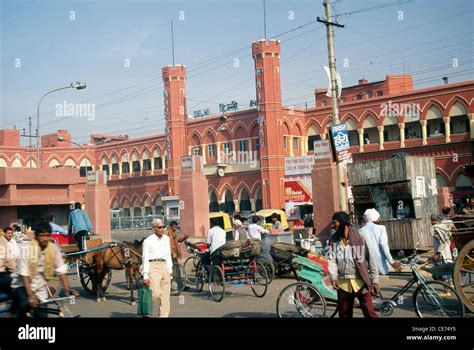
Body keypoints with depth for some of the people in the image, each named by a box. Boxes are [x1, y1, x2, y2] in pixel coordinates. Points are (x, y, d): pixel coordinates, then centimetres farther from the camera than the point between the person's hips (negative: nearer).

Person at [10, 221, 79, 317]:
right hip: (23, 284, -4)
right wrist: (30, 294, -34)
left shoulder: (54, 249, -11)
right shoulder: (28, 249, -21)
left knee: (42, 314, -2)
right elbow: (24, 274, -24)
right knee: (26, 304, -30)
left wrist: (67, 289, -24)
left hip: (39, 286, 4)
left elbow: (61, 270, -11)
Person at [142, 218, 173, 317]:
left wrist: (170, 270, 13)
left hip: (164, 266, 6)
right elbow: (145, 259, -7)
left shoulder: (166, 239, 12)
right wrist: (145, 276, -10)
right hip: (153, 266, -6)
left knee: (165, 296, 6)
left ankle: (164, 315, 13)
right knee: (155, 294, -13)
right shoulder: (148, 241, -5)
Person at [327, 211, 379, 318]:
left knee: (370, 313, -5)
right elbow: (331, 259, -2)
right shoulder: (333, 240, 6)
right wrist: (333, 277, -17)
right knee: (344, 314, 12)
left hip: (361, 282, -3)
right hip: (343, 283, 3)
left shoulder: (359, 237, -4)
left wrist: (375, 281, -4)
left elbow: (371, 259, -2)